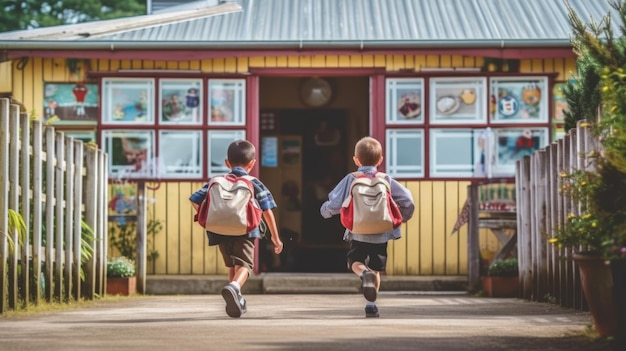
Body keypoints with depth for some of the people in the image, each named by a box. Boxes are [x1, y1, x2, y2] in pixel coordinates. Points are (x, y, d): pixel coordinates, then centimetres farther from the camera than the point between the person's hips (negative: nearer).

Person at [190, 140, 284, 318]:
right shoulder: (255, 184, 9)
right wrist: (275, 237, 12)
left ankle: (237, 300, 32)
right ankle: (234, 286, -40)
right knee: (244, 264, -9)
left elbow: (195, 200, 8)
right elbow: (267, 211, 6)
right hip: (245, 231, -4)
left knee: (232, 265, 23)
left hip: (221, 232, 4)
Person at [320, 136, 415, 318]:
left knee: (355, 262, 16)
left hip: (358, 233, -2)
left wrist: (325, 211, 15)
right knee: (376, 268, 17)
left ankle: (364, 274, -18)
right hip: (381, 234, 2)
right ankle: (371, 304, 13)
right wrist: (402, 218, 13)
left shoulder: (350, 179, -5)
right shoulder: (386, 180, -2)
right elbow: (408, 201, -6)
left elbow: (335, 204, -7)